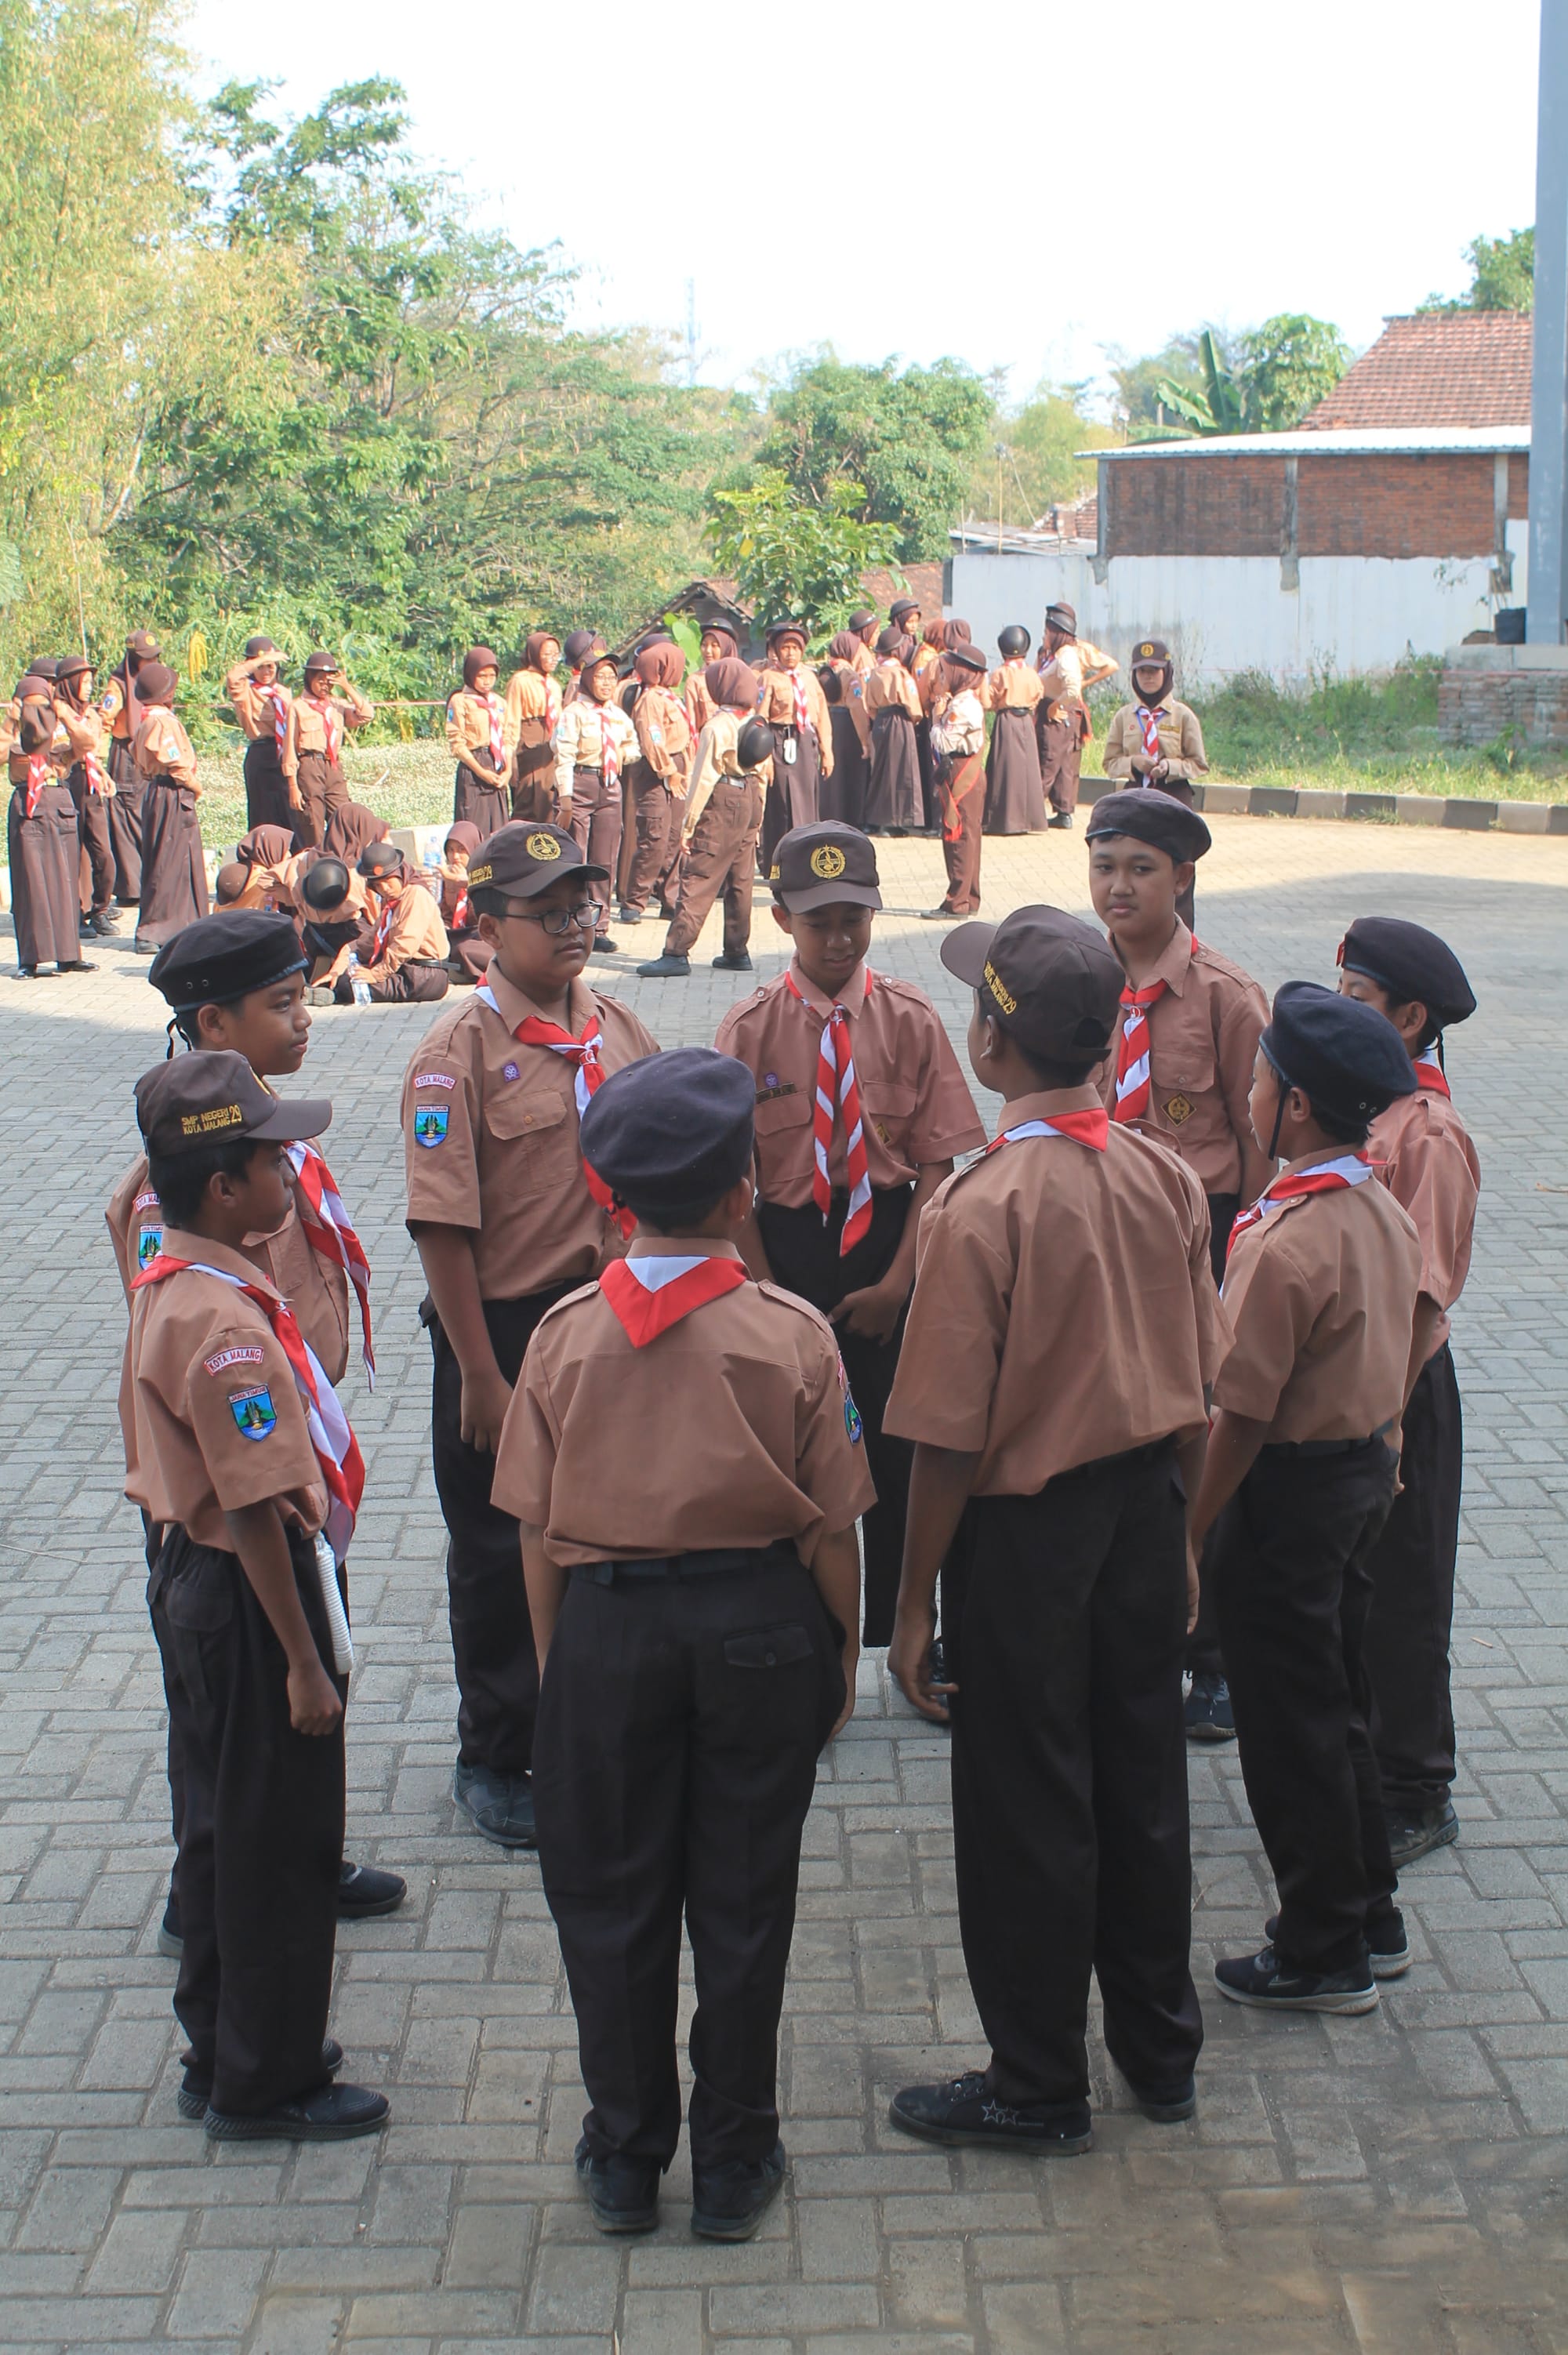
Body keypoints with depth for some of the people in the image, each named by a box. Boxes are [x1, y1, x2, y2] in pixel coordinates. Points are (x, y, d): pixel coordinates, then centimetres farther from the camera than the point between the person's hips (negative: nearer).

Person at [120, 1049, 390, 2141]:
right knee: (280, 1845, 5)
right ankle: (266, 2084, 20)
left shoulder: (170, 1287, 4)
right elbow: (256, 1508, -25)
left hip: (193, 1572, 10)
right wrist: (304, 1661, -19)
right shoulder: (226, 1325, -26)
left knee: (231, 1827, 21)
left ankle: (226, 2054, 35)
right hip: (253, 1596, -10)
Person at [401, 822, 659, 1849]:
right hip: (505, 1329, -5)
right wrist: (480, 1373, -15)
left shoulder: (618, 1028, 3)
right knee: (500, 1554, 10)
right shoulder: (460, 1052, -15)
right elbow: (445, 1223, -16)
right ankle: (494, 1762, 28)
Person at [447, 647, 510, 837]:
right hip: (472, 769, -6)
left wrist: (508, 770, -1)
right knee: (473, 829, -9)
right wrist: (481, 771, -15)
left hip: (497, 773, 6)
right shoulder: (460, 701, -3)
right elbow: (456, 744, -8)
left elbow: (506, 740, 15)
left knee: (498, 829, 3)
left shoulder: (499, 702, 16)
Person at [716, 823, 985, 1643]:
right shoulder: (750, 1029, -4)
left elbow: (937, 1162, -3)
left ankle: (900, 1632, 23)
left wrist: (897, 1282, -11)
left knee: (899, 1451, 7)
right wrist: (765, 1292, -8)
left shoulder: (910, 1019, -2)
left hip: (890, 1244, 1)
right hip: (787, 1247, 0)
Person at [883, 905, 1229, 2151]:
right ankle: (1161, 2049, 35)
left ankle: (1039, 2087, 23)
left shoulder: (982, 1209, -23)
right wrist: (1183, 1542, 17)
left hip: (1026, 1532, -6)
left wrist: (915, 1602, -8)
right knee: (1143, 1779, 19)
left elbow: (950, 1440, -19)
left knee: (1024, 1813, 9)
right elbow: (1198, 1393, 4)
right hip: (1142, 1511, 6)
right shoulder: (1167, 1177, -5)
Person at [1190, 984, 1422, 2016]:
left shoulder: (1285, 1244, -26)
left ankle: (1324, 1957, 17)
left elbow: (1242, 1415, -22)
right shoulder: (1387, 1213, 1)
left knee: (1290, 1728, 5)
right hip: (1369, 1466, 9)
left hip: (1291, 1489, -9)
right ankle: (1371, 1920, 34)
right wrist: (1377, 1451, 20)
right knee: (1338, 1705, 21)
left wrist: (1190, 1532, -13)